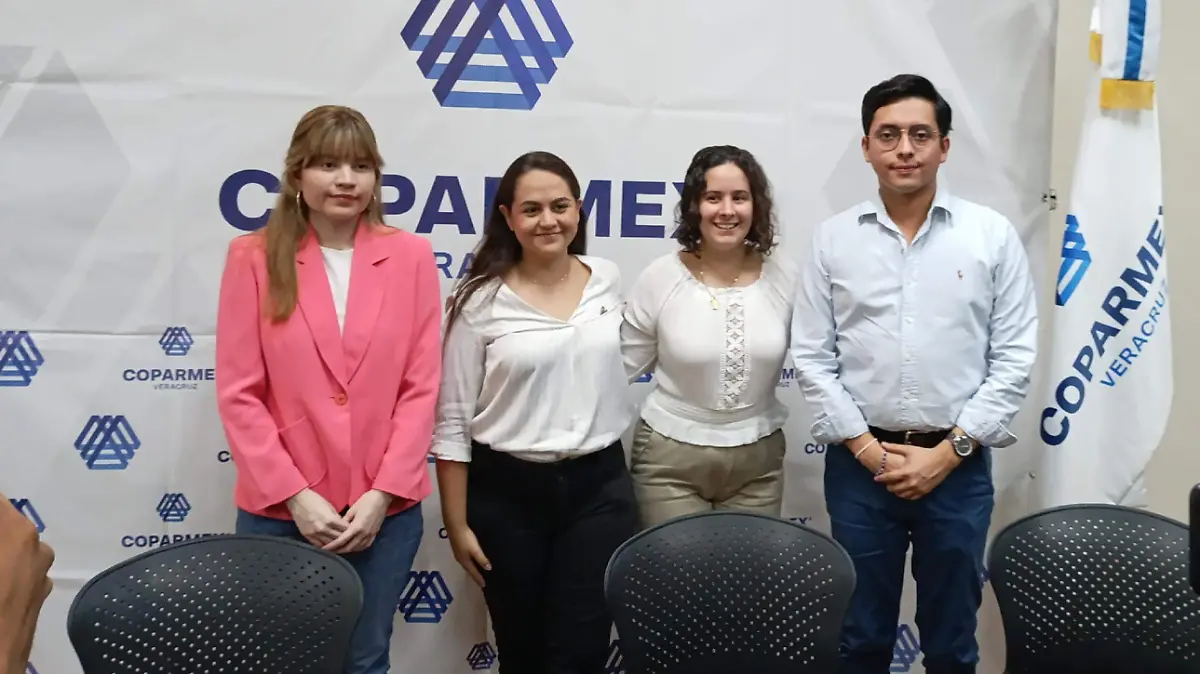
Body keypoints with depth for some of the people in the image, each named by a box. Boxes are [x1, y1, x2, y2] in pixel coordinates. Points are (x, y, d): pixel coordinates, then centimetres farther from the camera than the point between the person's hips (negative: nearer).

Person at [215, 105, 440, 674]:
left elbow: (421, 386, -2)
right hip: (279, 507, -1)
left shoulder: (410, 256, 0)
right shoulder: (254, 257, -4)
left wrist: (382, 494, -8)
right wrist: (295, 495, -11)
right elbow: (239, 394, -5)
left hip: (385, 506, 1)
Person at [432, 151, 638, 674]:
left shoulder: (608, 280, 2)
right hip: (507, 494, -2)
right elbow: (452, 420, -6)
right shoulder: (481, 300, -9)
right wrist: (458, 524, -7)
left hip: (599, 487, 2)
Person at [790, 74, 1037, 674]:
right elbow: (811, 358, 0)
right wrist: (866, 448, -8)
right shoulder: (833, 238, 0)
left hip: (958, 466, 0)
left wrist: (948, 451, -9)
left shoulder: (992, 235, -1)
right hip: (858, 464, 0)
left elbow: (1013, 358, -2)